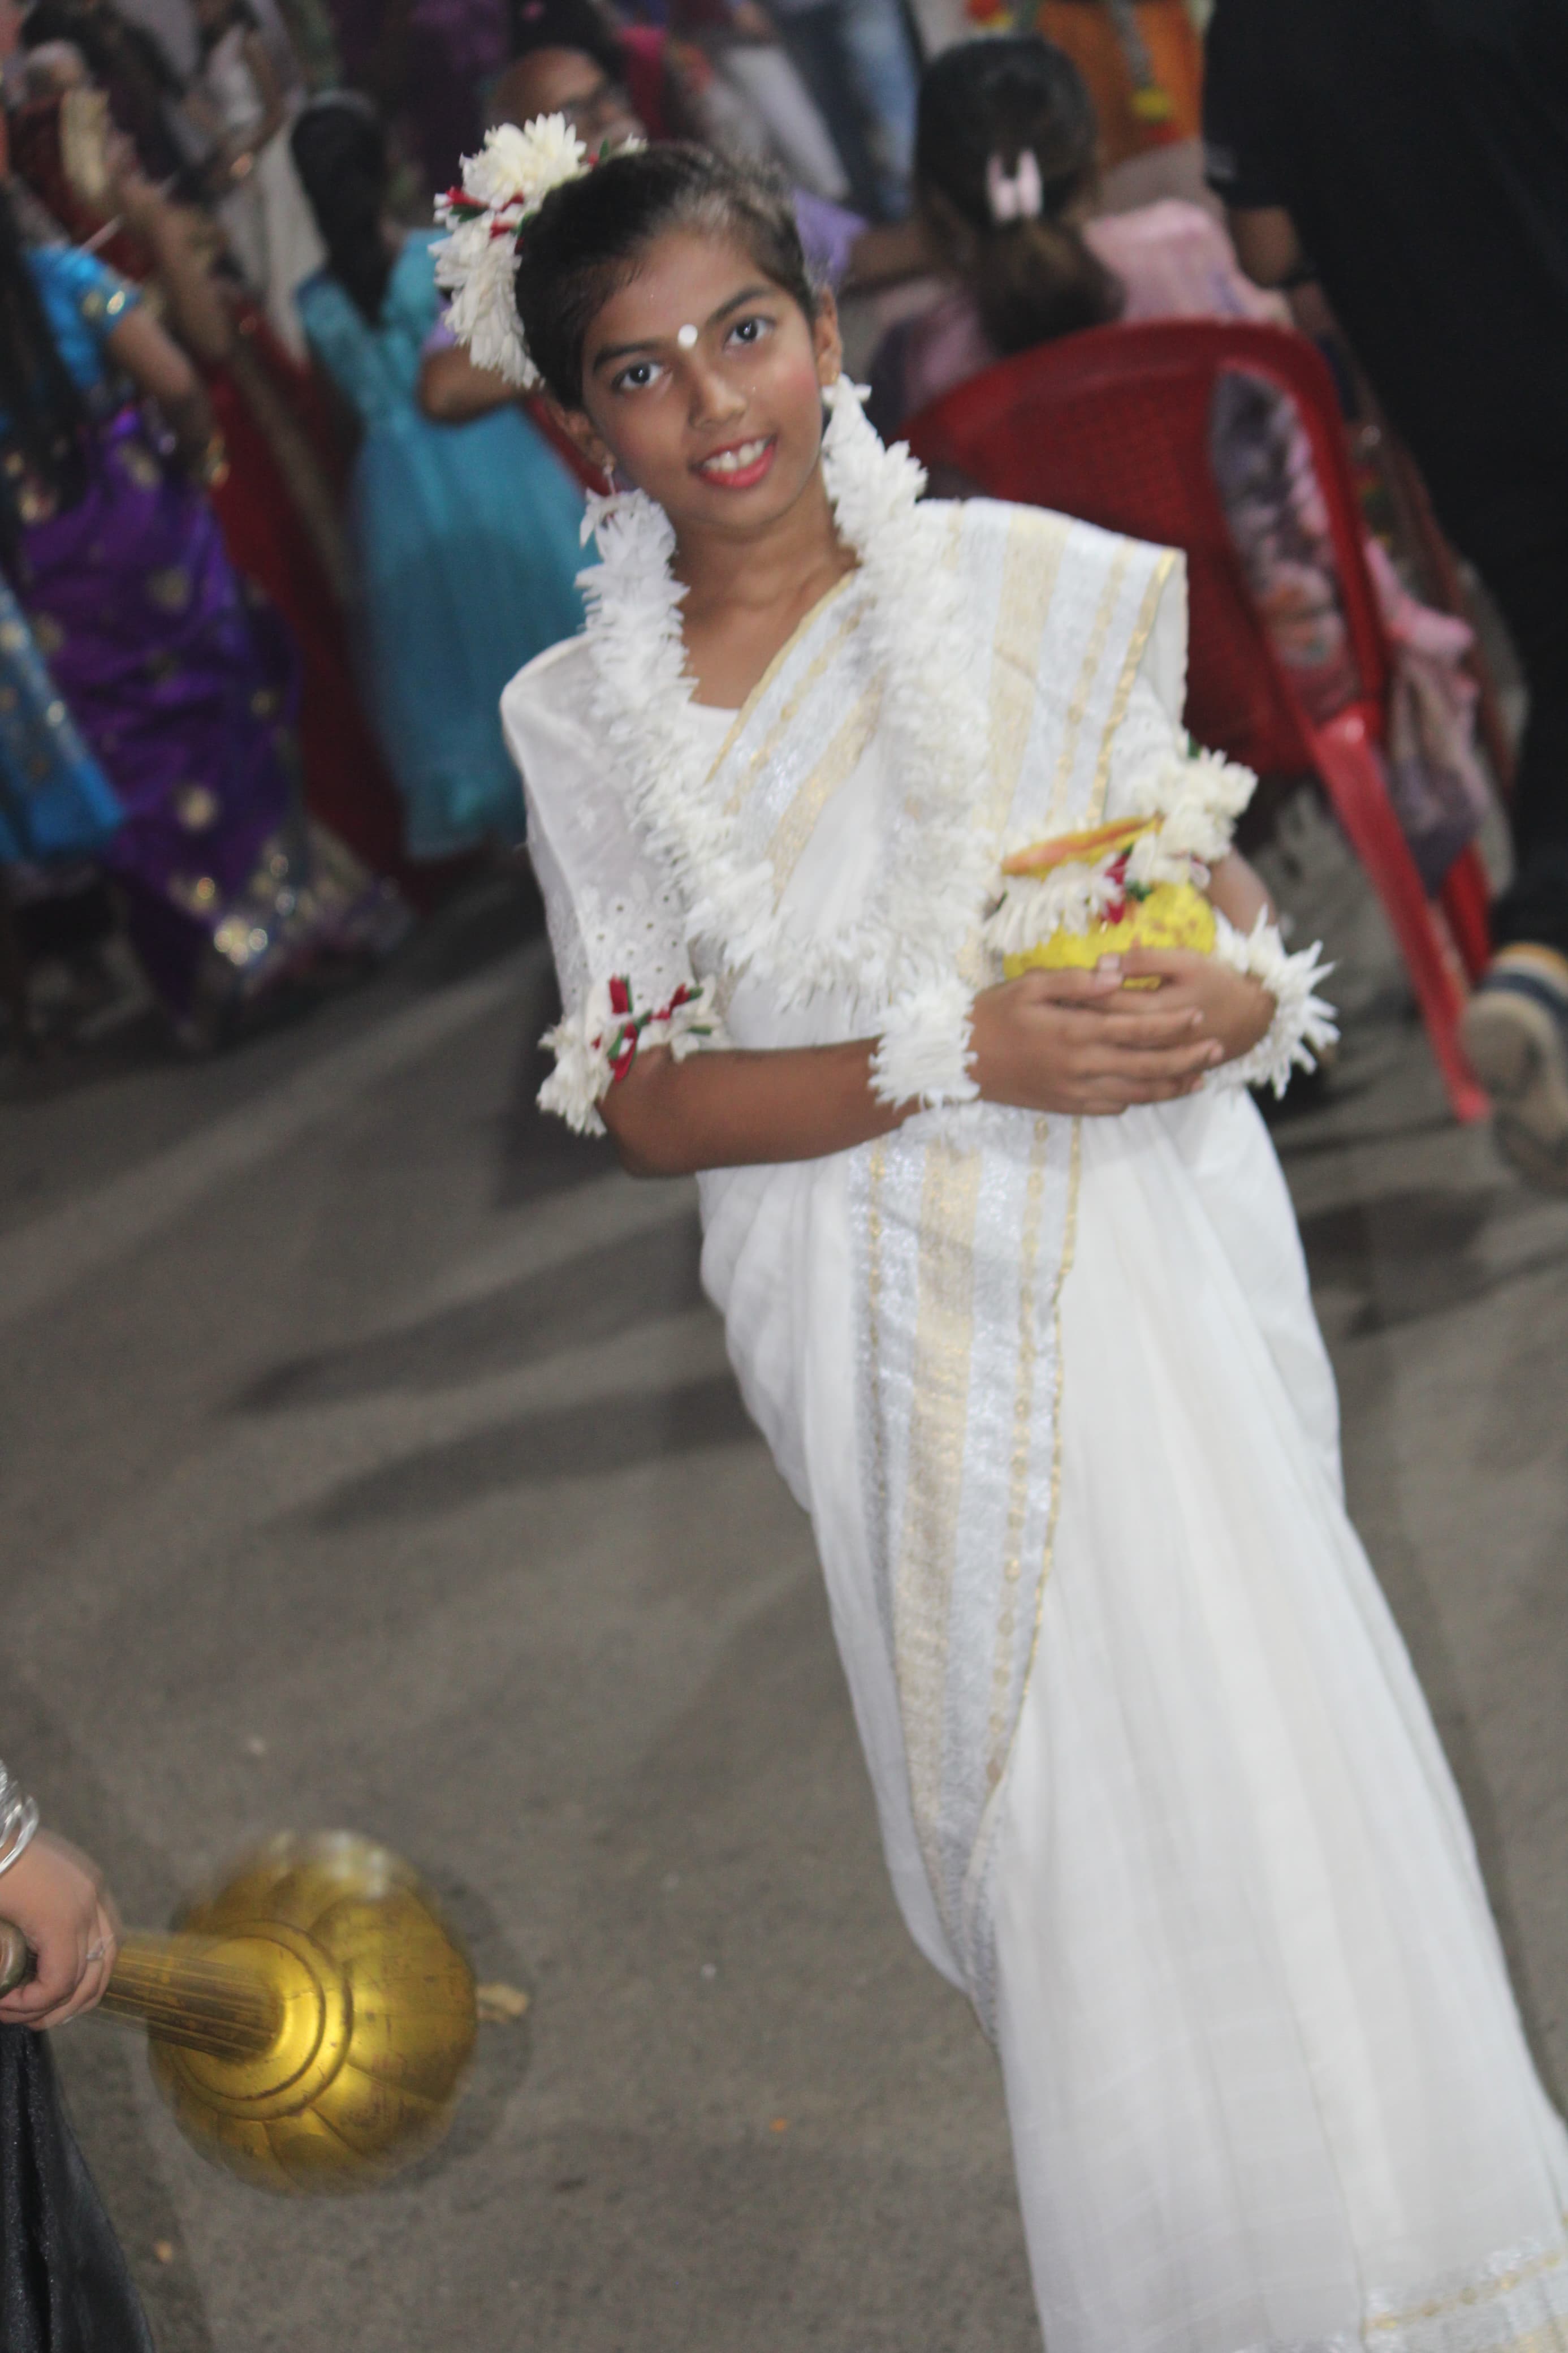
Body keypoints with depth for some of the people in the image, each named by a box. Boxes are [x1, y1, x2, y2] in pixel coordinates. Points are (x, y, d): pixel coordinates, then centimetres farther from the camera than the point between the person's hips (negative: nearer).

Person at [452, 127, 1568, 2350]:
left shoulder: (1037, 583, -4)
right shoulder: (588, 722, -2)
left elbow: (1207, 870, 8)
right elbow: (644, 1099, -4)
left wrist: (1242, 978, -16)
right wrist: (964, 1053, -18)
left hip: (1141, 1268, -1)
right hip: (898, 1328, 1)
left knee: (1257, 1753, 0)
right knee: (1041, 1824, 11)